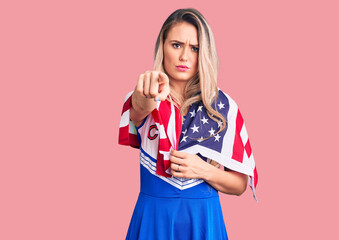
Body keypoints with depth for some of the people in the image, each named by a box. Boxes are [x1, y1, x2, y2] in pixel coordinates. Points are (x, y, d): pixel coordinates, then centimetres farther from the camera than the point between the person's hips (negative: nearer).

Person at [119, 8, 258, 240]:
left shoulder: (223, 106, -3)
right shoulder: (142, 99, -4)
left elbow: (240, 184, 1)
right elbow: (139, 109, -30)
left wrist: (204, 171, -16)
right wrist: (150, 95, -51)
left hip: (203, 220, 1)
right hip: (153, 217, 0)